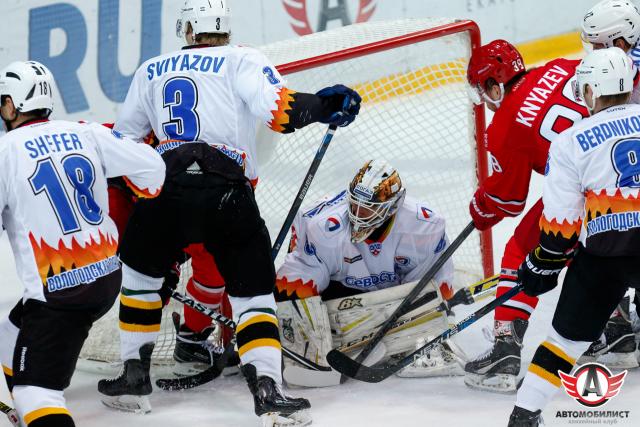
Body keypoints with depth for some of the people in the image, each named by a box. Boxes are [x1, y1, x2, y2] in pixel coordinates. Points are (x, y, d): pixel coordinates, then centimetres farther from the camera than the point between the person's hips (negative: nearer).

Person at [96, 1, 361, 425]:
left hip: (166, 195, 2)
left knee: (140, 273, 27)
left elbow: (123, 140, 27)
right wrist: (323, 104, -1)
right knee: (254, 294, 7)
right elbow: (277, 108, -10)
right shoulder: (241, 60, 9)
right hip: (229, 196, -2)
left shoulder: (151, 71, 21)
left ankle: (134, 377, 27)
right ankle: (269, 392, -8)